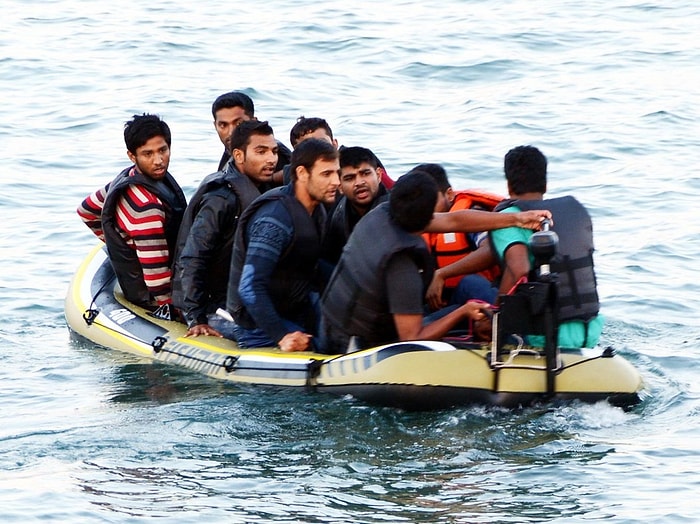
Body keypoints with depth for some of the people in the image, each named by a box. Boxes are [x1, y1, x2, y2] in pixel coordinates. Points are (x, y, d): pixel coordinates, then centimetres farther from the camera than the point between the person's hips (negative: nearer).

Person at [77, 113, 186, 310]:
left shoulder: (128, 177, 3)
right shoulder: (147, 205, -27)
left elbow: (87, 211, 20)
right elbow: (157, 277, -28)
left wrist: (116, 242, 24)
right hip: (150, 299, -10)